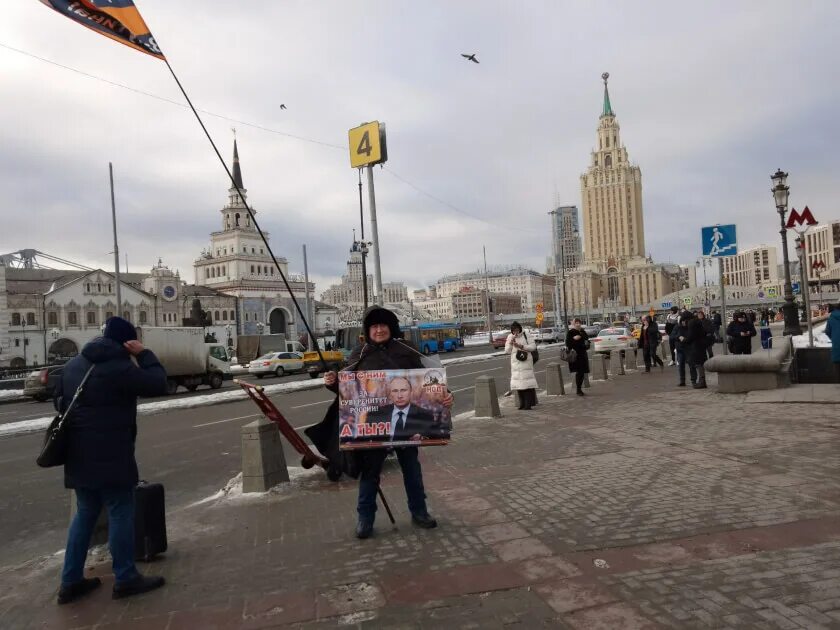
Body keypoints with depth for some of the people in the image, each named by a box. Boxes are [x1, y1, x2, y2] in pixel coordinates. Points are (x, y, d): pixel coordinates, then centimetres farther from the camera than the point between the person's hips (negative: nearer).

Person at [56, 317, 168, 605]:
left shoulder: (74, 364, 11)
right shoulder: (119, 368, -17)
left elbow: (59, 401, 21)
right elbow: (158, 384, -11)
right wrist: (144, 353, -6)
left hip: (79, 453, 8)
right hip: (110, 454, -8)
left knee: (85, 513, 17)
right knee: (121, 512, 2)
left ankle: (71, 580, 21)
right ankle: (125, 578, 10)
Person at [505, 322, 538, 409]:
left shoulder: (526, 336, 0)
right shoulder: (510, 337, 9)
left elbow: (533, 346, -6)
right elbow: (507, 351, 7)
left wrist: (521, 346, -14)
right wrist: (511, 343, -9)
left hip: (526, 362, -3)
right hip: (515, 362, 3)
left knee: (527, 382, -8)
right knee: (518, 382, 1)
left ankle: (528, 404, -6)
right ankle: (522, 404, 9)